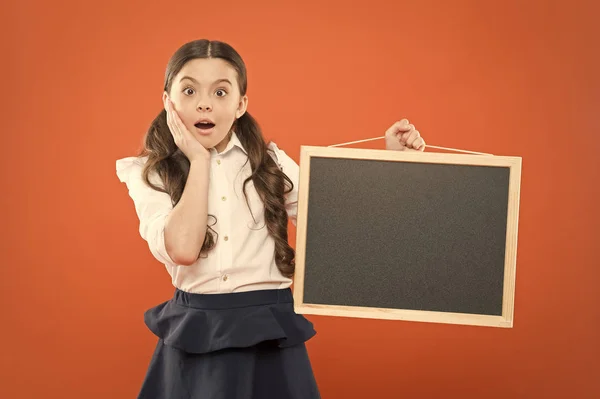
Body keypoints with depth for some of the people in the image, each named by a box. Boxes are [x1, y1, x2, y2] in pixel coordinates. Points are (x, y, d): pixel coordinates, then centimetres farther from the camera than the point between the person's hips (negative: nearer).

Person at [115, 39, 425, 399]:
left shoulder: (270, 164, 2)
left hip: (271, 334, 1)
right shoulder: (149, 174, -2)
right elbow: (182, 249, -19)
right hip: (194, 339, -1)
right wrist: (198, 159, -12)